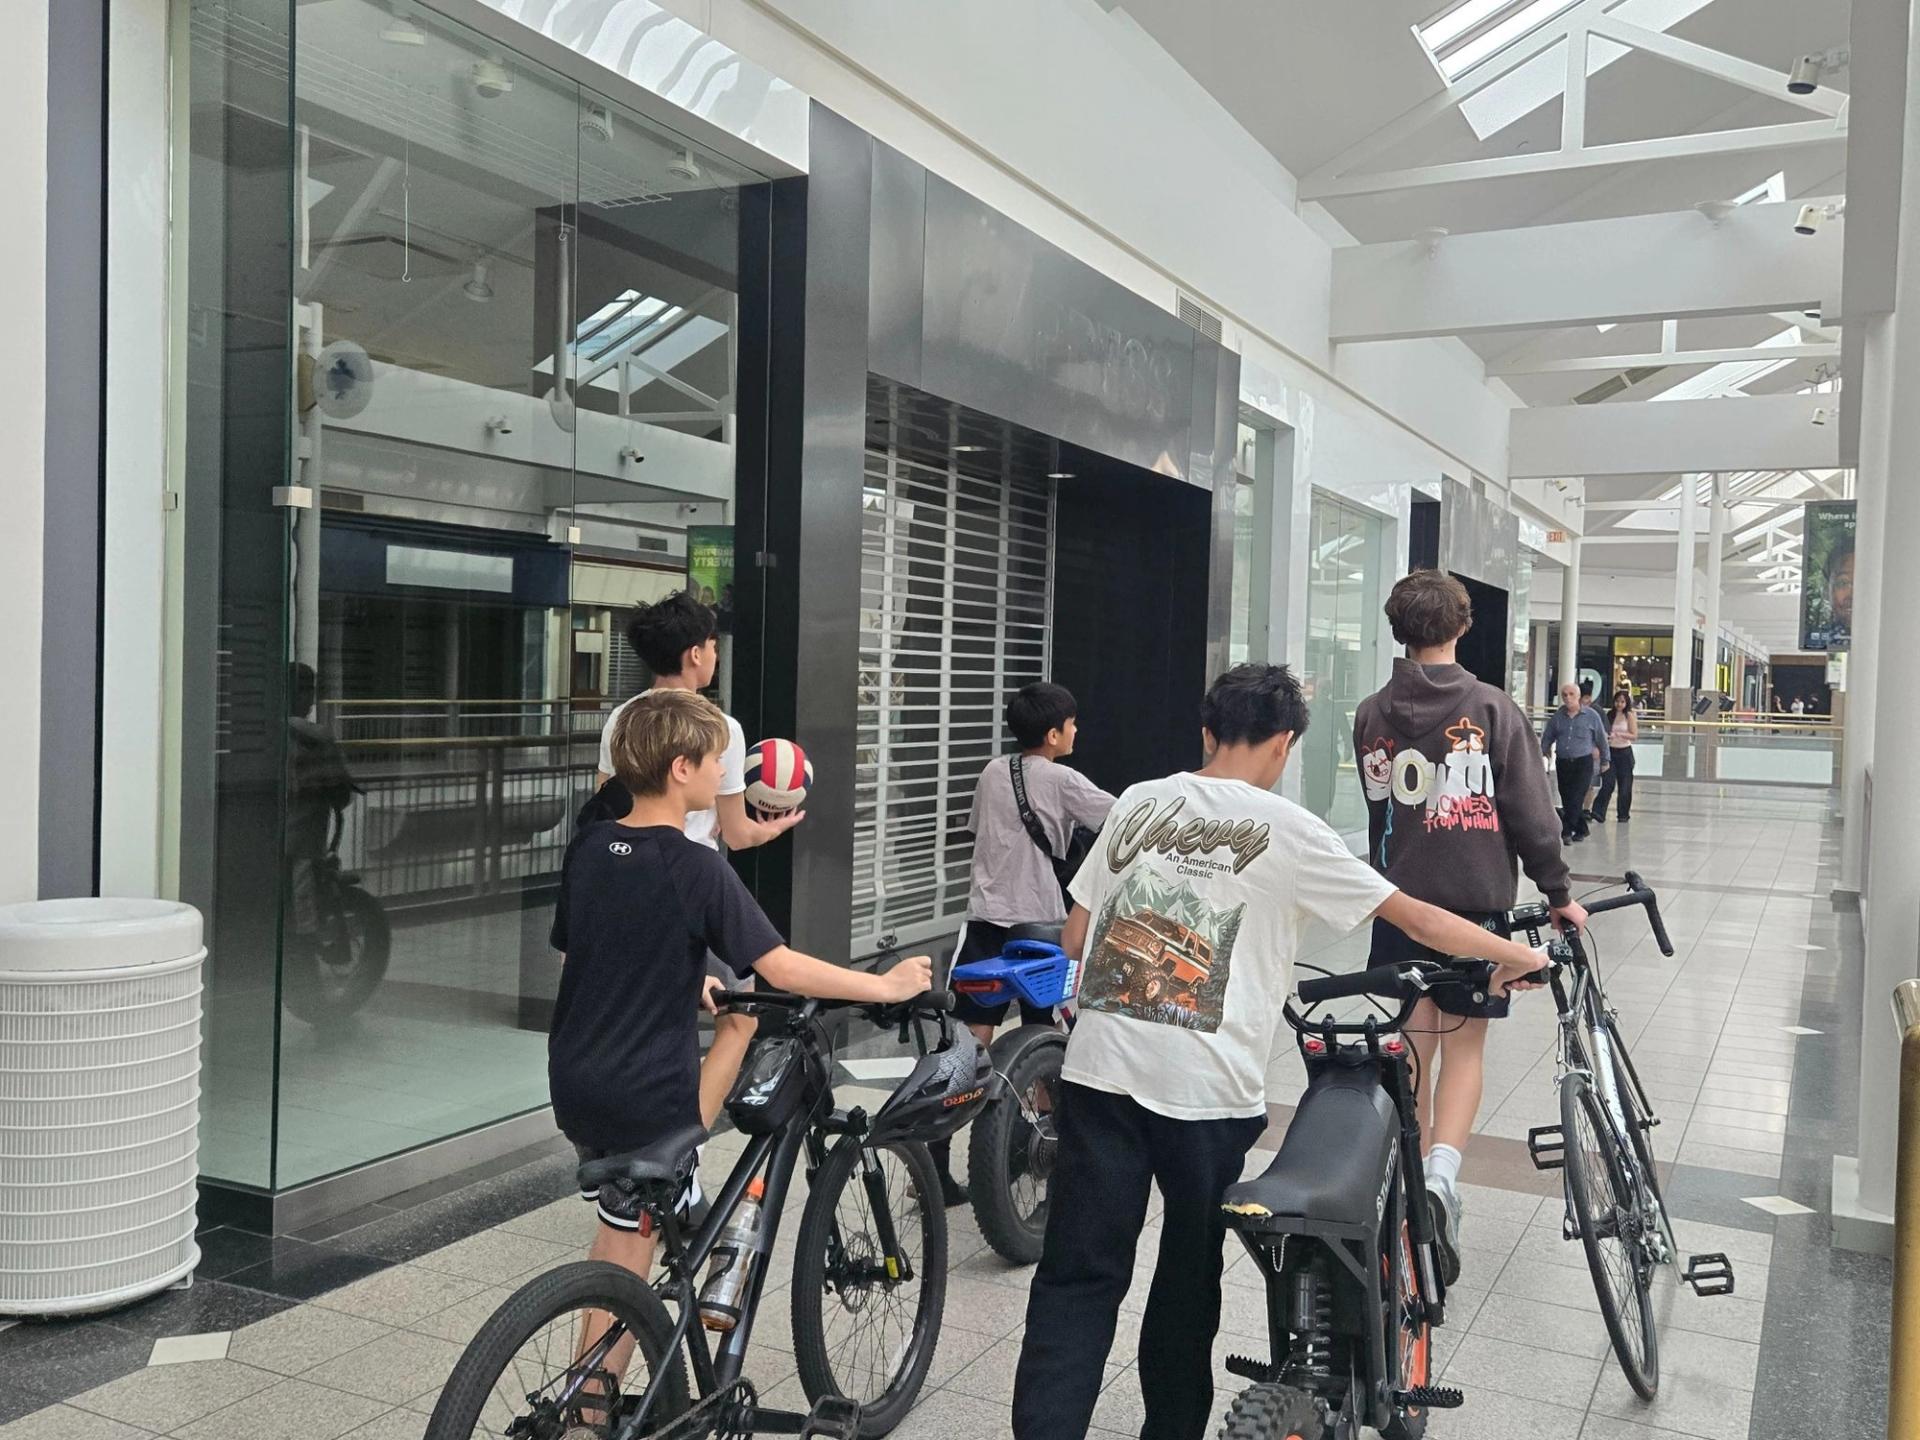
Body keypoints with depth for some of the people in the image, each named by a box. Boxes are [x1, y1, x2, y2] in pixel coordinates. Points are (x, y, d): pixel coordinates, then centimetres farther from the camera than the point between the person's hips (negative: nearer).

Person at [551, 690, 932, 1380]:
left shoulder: (587, 848, 2)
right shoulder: (697, 867, -18)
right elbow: (782, 969, -19)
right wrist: (887, 986, -8)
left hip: (575, 1083, 7)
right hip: (648, 1096, -7)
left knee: (618, 1230, 24)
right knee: (629, 1256, 7)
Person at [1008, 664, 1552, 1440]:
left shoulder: (1138, 802, 10)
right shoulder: (1284, 828, -2)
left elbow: (1074, 939, 12)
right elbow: (1416, 917, 3)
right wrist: (1516, 954, 17)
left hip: (1099, 1067, 3)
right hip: (1203, 1085, -3)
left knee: (1079, 1274, 5)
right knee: (1188, 1276, 16)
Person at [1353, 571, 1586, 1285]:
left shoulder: (1371, 715, 2)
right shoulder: (1493, 708, -9)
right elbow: (1530, 812, -7)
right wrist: (1558, 893, 3)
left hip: (1398, 901, 3)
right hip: (1475, 900, -3)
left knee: (1413, 1043, 13)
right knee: (1464, 1043, 9)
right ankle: (1441, 1173, -11)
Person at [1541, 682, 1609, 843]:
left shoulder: (1591, 716, -1)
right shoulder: (1557, 717, 5)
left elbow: (1601, 739, 7)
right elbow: (1547, 738, 11)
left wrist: (1604, 761, 11)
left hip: (1583, 762, -3)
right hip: (1562, 762, 3)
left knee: (1576, 798, -12)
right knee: (1566, 799, 7)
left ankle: (1566, 832, -13)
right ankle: (1581, 830, 23)